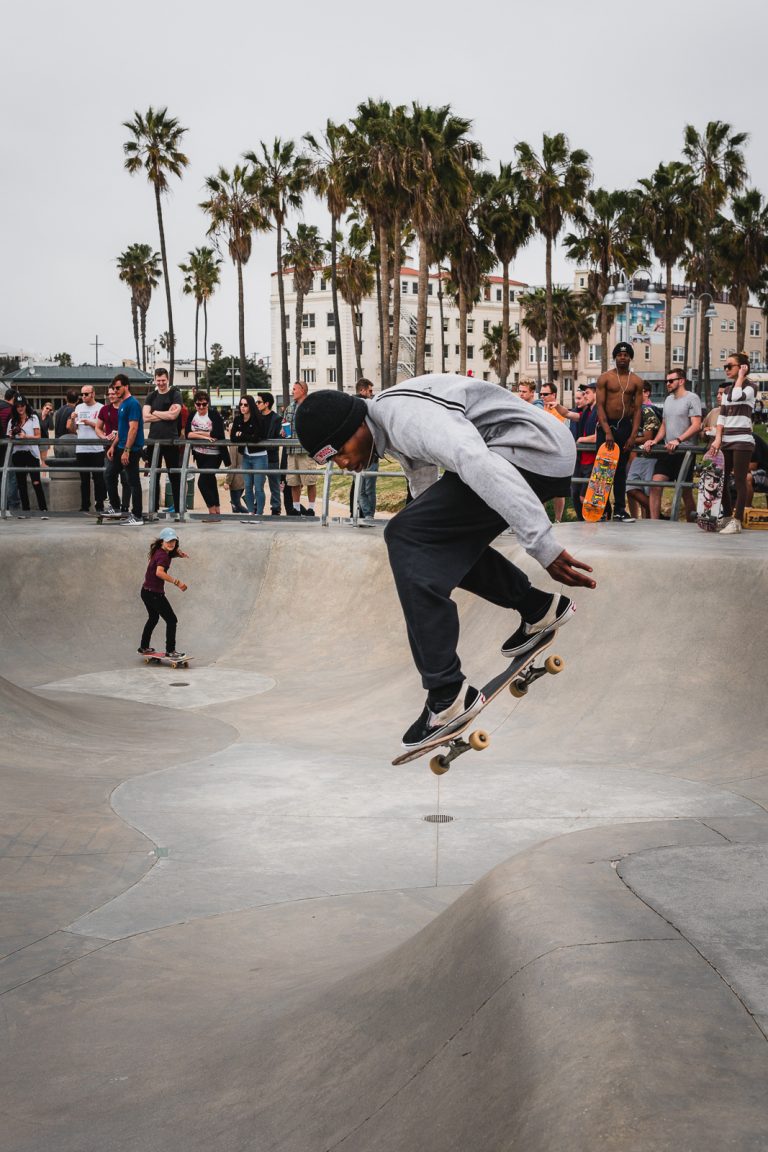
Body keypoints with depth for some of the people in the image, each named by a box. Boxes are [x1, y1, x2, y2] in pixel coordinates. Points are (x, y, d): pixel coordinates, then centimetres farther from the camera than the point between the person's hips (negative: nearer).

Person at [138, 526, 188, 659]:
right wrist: (177, 582, -38)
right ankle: (170, 651, 2)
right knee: (171, 620, -1)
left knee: (153, 618, 29)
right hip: (155, 593, -10)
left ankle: (144, 647, 39)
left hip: (146, 592, 10)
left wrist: (178, 552, 5)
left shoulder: (158, 552, 7)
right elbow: (159, 572, -39)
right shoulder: (163, 556, -21)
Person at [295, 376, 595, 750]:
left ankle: (447, 694, -17)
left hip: (531, 452, -11)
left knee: (404, 536, -16)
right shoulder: (392, 422, 15)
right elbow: (424, 480, 32)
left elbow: (481, 466, -31)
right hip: (545, 456, 11)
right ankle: (538, 607, 26)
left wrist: (542, 547, -32)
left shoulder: (405, 415, -19)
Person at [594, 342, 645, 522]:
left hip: (625, 426, 2)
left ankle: (619, 510, 10)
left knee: (621, 470, 7)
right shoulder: (605, 378, -1)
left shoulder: (636, 381, 5)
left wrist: (633, 435, -7)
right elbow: (600, 406, -7)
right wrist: (607, 432, -16)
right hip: (606, 426, -2)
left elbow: (637, 409, 3)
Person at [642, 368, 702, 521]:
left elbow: (696, 425, -14)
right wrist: (654, 441, 5)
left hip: (684, 451, -6)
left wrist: (678, 440, -25)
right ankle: (654, 521, -3)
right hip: (667, 451, 6)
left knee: (685, 490, 0)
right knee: (655, 485, -6)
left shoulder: (691, 398, -5)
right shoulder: (668, 399, 18)